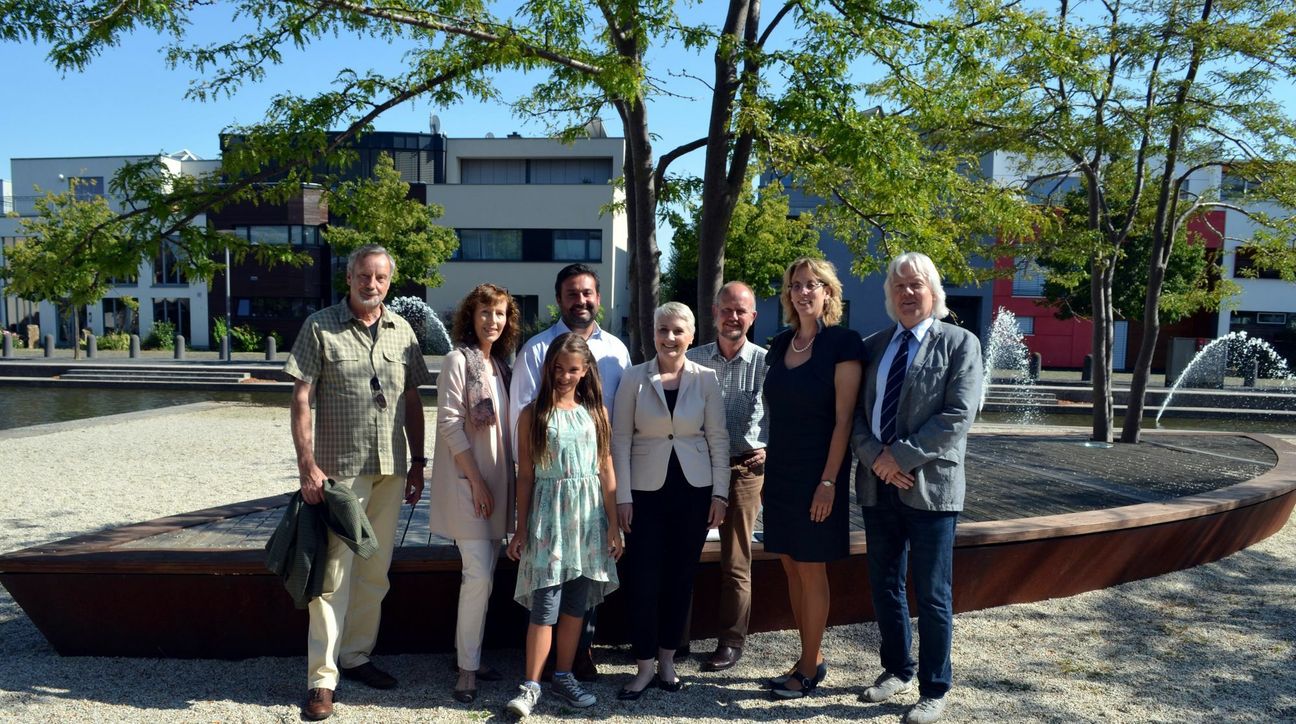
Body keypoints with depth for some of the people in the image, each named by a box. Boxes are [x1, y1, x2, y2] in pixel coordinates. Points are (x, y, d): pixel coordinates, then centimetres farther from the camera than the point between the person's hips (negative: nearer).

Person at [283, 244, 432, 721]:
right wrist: (307, 466, -12)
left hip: (391, 470, 4)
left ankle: (356, 656, 27)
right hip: (339, 469, -4)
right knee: (334, 574, -3)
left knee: (375, 571, 13)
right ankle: (322, 678, 6)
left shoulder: (402, 332, 9)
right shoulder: (320, 327, -3)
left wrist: (417, 462, 10)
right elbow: (301, 400, -6)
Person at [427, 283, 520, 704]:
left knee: (484, 574, 10)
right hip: (467, 481, -7)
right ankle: (467, 668, 2)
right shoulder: (458, 361, -9)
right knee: (479, 574, -9)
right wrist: (476, 480, -16)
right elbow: (449, 424, -14)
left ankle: (469, 654, 22)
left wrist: (502, 481, 10)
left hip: (495, 480, 7)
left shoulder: (500, 364, 12)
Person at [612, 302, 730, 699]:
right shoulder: (634, 377, -1)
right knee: (643, 577, 0)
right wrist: (622, 496, -6)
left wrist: (720, 493, -1)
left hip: (694, 489, 1)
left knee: (680, 576, 10)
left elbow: (718, 438, 3)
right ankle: (645, 664, 15)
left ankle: (667, 658, 25)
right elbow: (620, 438, -2)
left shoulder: (706, 379, 0)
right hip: (646, 490, -1)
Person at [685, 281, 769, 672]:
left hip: (744, 468, -2)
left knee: (735, 561, 4)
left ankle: (731, 641, 16)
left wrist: (771, 449, -10)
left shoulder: (765, 363, -2)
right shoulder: (694, 360, 5)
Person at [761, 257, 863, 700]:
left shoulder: (842, 342, -10)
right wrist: (768, 471, 11)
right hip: (780, 472, 6)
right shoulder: (780, 344, 9)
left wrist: (829, 481, -17)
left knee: (811, 569, 3)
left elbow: (844, 418, -14)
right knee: (791, 567, 12)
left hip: (817, 474, -6)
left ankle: (810, 668, 16)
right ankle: (811, 658, 25)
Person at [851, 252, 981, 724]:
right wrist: (876, 458, -10)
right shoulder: (873, 346, 12)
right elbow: (856, 413, 7)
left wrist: (901, 456, -16)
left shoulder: (959, 343, -1)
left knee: (932, 595, 3)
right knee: (884, 586, 14)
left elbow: (958, 416, -12)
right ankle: (897, 670, 32)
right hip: (878, 485, 5)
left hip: (930, 485, -5)